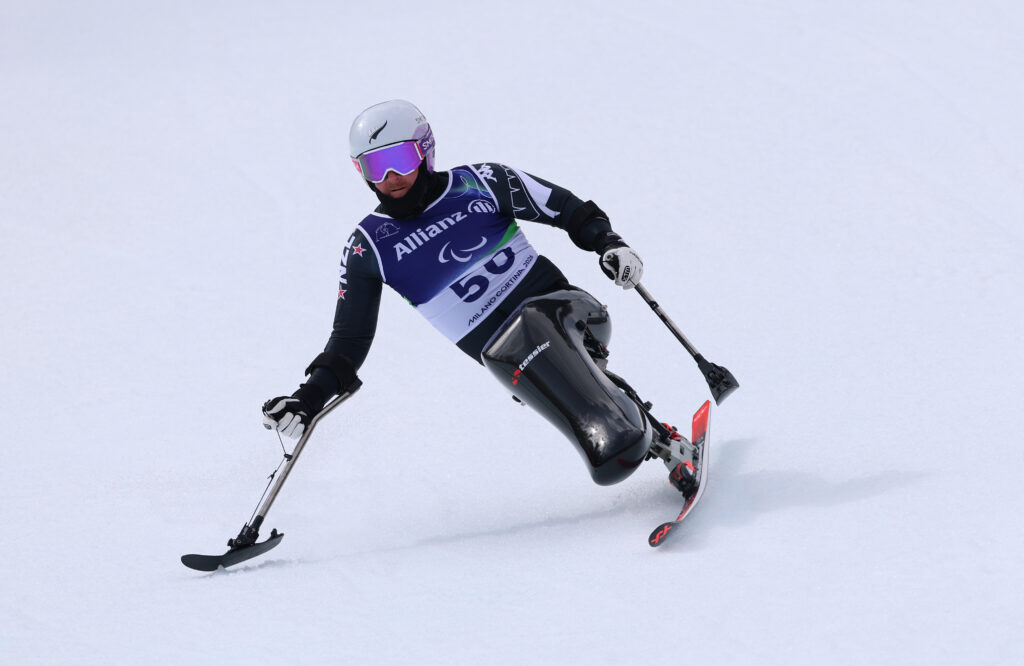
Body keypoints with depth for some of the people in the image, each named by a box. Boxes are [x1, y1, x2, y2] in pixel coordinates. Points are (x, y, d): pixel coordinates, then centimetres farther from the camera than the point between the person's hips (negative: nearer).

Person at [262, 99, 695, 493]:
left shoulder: (478, 184, 4)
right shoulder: (369, 247, 5)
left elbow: (567, 209, 12)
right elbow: (350, 341, 12)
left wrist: (608, 243, -5)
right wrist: (309, 398, 0)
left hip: (559, 306, 3)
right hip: (505, 352, -3)